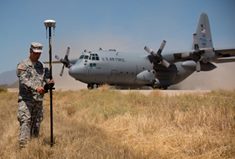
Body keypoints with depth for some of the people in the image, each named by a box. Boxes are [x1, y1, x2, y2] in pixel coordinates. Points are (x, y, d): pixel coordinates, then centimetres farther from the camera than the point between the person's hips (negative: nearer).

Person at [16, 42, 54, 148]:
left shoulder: (41, 66, 14)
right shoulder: (23, 65, -3)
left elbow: (45, 79, 14)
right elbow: (24, 81, -15)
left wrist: (49, 83, -10)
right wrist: (36, 88, -29)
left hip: (39, 99, 6)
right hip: (26, 99, -5)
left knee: (37, 122, 9)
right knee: (25, 121, -12)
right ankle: (23, 145, -13)